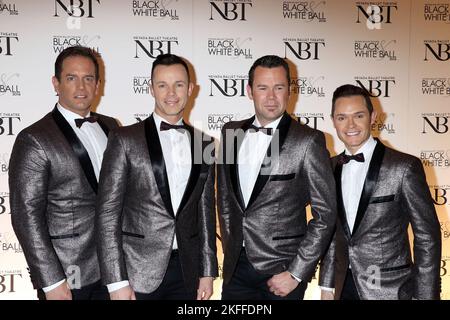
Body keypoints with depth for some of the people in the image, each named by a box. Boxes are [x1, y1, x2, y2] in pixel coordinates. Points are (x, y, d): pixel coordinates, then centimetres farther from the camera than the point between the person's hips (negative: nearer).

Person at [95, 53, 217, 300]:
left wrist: (207, 271, 7)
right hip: (138, 272, -3)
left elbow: (206, 211, 10)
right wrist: (117, 282, -11)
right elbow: (107, 213, -7)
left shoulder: (203, 144, 6)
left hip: (186, 271, 3)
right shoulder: (125, 140, -6)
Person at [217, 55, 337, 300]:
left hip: (281, 270, -4)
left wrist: (296, 273, -11)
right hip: (236, 266, 4)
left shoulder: (308, 141, -11)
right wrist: (229, 247, 10)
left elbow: (325, 213, -10)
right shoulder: (231, 132, 4)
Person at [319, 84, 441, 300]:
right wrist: (327, 285, 9)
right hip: (344, 287, 5)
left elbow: (427, 236, -10)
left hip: (390, 289, -4)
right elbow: (331, 230, 8)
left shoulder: (405, 167, -13)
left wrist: (424, 295, -11)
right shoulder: (331, 168, 3)